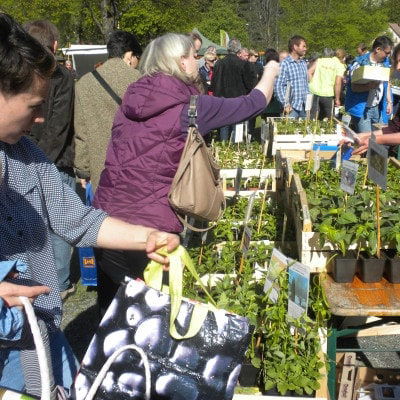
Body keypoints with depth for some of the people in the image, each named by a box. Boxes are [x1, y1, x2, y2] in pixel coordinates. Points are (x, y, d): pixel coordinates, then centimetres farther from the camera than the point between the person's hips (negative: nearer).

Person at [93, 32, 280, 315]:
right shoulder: (190, 108, -10)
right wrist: (270, 72, 21)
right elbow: (253, 104, 0)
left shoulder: (133, 98, 6)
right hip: (151, 228, -6)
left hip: (107, 219, 6)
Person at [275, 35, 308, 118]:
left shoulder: (304, 63, 14)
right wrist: (285, 104, -16)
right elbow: (279, 86, -11)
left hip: (304, 107, 6)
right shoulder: (285, 64, -8)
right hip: (292, 107, -6)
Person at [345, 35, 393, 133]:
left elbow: (387, 83, 17)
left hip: (378, 109, 6)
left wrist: (389, 102, 11)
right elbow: (354, 87, -15)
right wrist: (369, 86, -31)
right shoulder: (360, 63, -12)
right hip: (362, 109, -6)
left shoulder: (385, 62, 8)